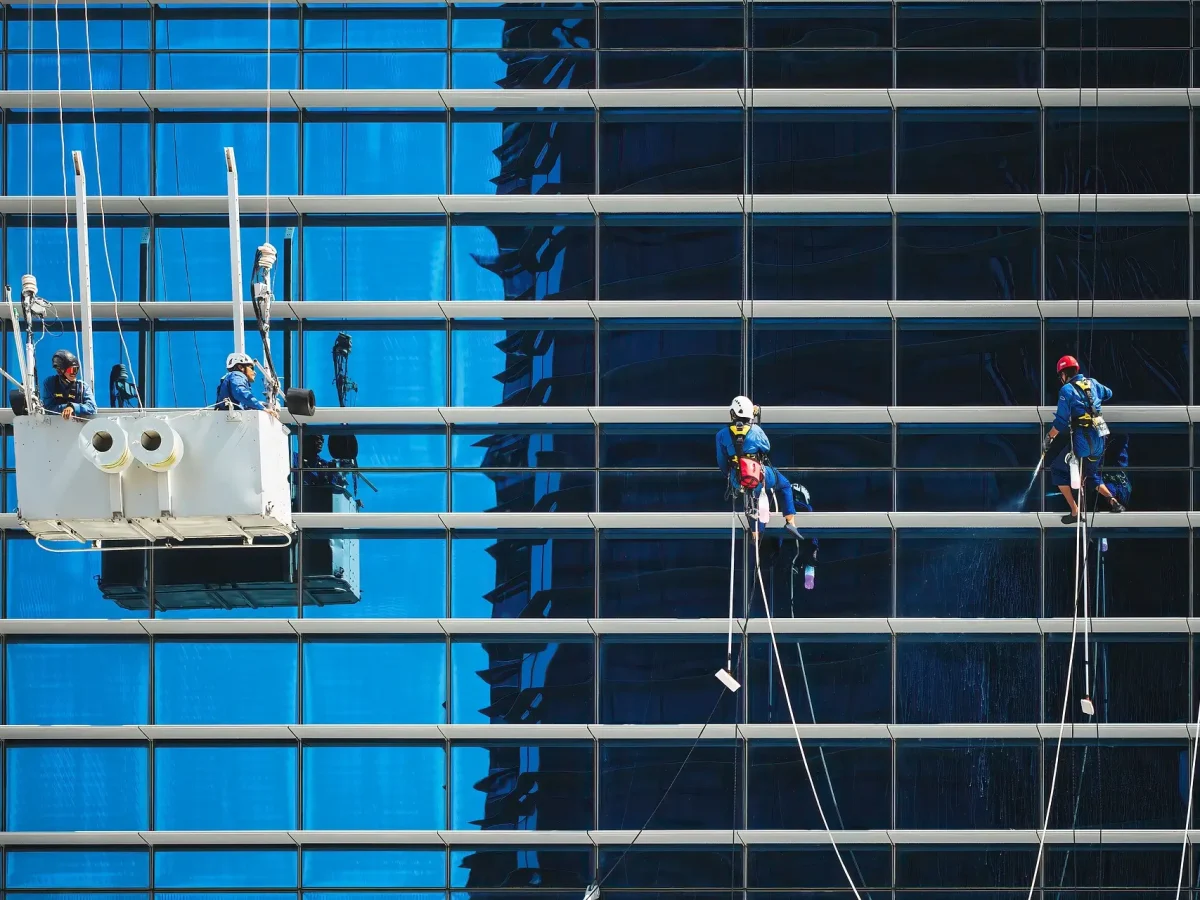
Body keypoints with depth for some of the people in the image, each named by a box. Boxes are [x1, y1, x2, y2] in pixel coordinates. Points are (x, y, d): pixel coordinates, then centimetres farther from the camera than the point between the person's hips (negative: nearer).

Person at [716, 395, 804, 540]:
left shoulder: (722, 435, -3)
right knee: (784, 485, 25)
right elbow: (767, 448, 11)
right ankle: (790, 522, 13)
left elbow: (721, 461, 7)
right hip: (760, 477, -2)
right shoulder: (755, 430, -7)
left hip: (736, 482, 2)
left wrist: (729, 476, 24)